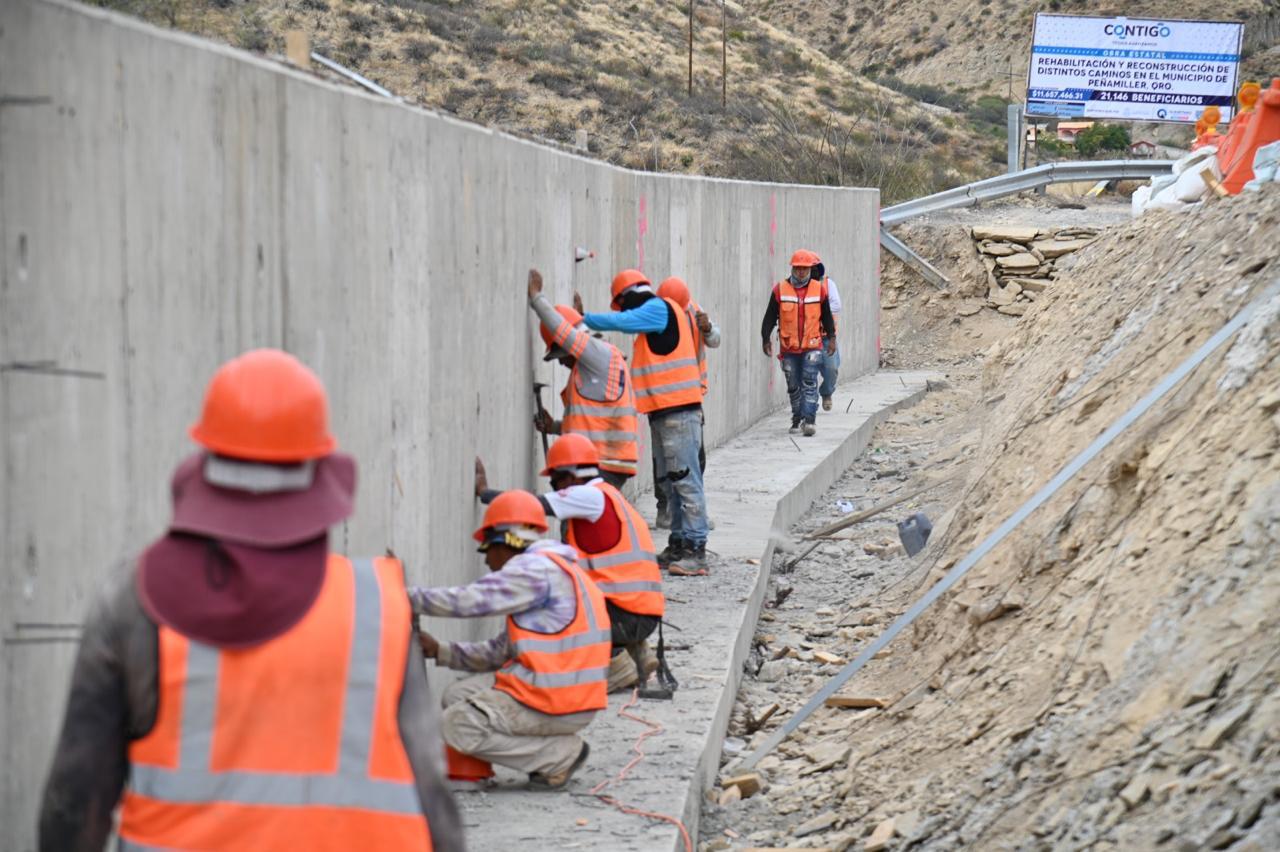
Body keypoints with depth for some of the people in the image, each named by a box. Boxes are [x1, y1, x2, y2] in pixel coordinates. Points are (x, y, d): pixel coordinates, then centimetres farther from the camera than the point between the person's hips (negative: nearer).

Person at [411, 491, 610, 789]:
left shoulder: (536, 570, -12)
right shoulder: (551, 569, 21)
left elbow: (470, 601, -19)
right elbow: (501, 652, 18)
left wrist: (408, 597, -7)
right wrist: (439, 650, 12)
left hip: (558, 704, -10)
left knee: (457, 726, -12)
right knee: (457, 696, 13)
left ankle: (562, 754, -7)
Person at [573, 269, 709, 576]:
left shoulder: (659, 308, -6)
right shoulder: (656, 315, 22)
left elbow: (621, 321, -16)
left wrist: (584, 318, -5)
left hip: (678, 410, -11)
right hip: (665, 411, 11)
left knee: (686, 480, -11)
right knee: (674, 481, 13)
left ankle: (695, 550, -14)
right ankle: (678, 545, 17)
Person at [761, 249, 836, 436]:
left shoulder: (819, 289, 2)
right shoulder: (780, 290, -1)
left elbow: (826, 316, 13)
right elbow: (770, 317, 4)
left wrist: (831, 337, 13)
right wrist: (766, 339, 1)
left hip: (812, 345, -1)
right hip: (789, 347, 1)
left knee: (809, 382, -12)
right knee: (793, 386, 9)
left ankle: (808, 419, -16)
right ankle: (797, 420, 19)